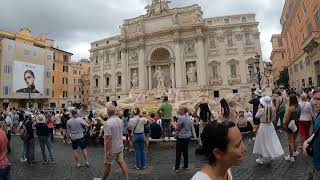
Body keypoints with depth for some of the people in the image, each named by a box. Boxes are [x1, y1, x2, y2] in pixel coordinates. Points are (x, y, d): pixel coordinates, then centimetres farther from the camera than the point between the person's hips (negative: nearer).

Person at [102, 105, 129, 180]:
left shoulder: (108, 123, -23)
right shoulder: (120, 121, -1)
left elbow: (108, 138, -26)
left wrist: (107, 151, -20)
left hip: (112, 148, -6)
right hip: (120, 146, 6)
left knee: (107, 164, 13)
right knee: (121, 162, 13)